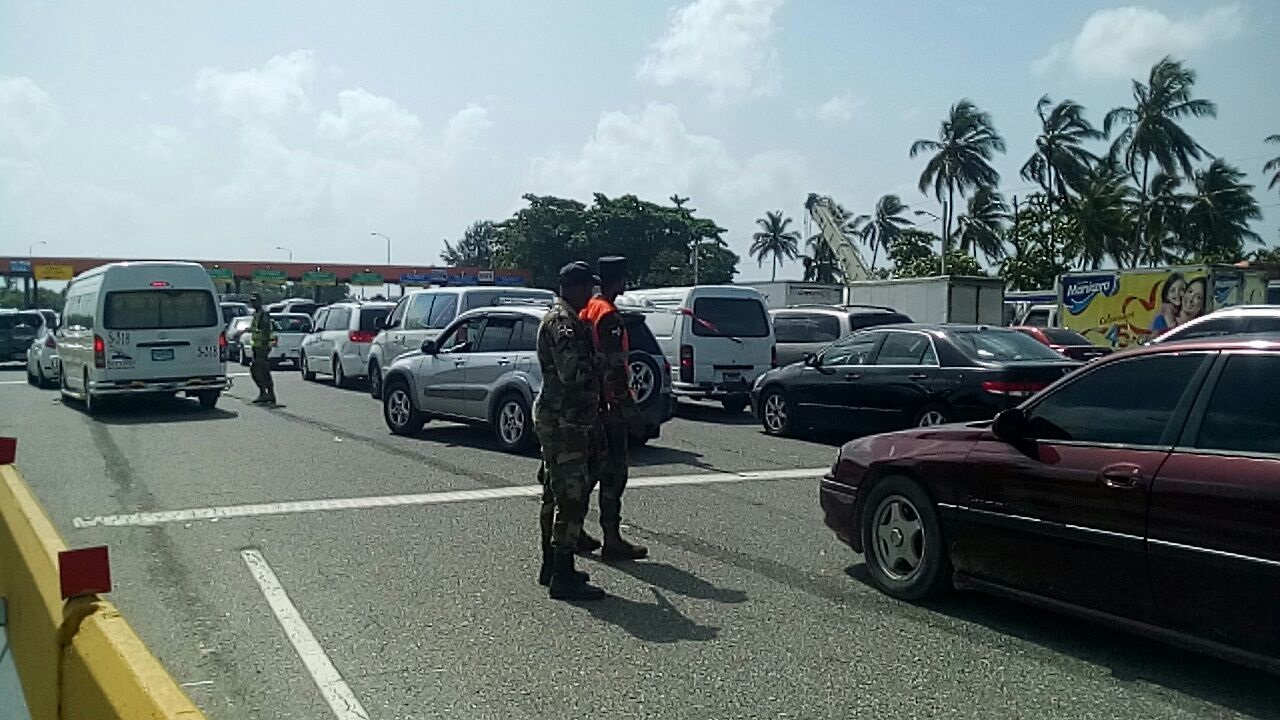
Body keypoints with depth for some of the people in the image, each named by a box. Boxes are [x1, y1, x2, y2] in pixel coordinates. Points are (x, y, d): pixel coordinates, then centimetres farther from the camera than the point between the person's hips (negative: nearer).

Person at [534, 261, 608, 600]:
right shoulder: (563, 322, -16)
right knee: (572, 497, -8)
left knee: (556, 495, 17)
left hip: (554, 419, 11)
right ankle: (563, 578, -4)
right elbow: (573, 373, -26)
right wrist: (600, 361, -11)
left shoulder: (558, 318, 18)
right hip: (564, 421, -11)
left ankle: (551, 566, 27)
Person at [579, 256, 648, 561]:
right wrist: (625, 400, -17)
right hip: (609, 404, -10)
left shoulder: (585, 310, 14)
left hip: (588, 402, 10)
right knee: (613, 472, -5)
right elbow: (615, 364, -21)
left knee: (590, 467, 16)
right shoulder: (609, 315, -16)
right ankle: (612, 540, -1)